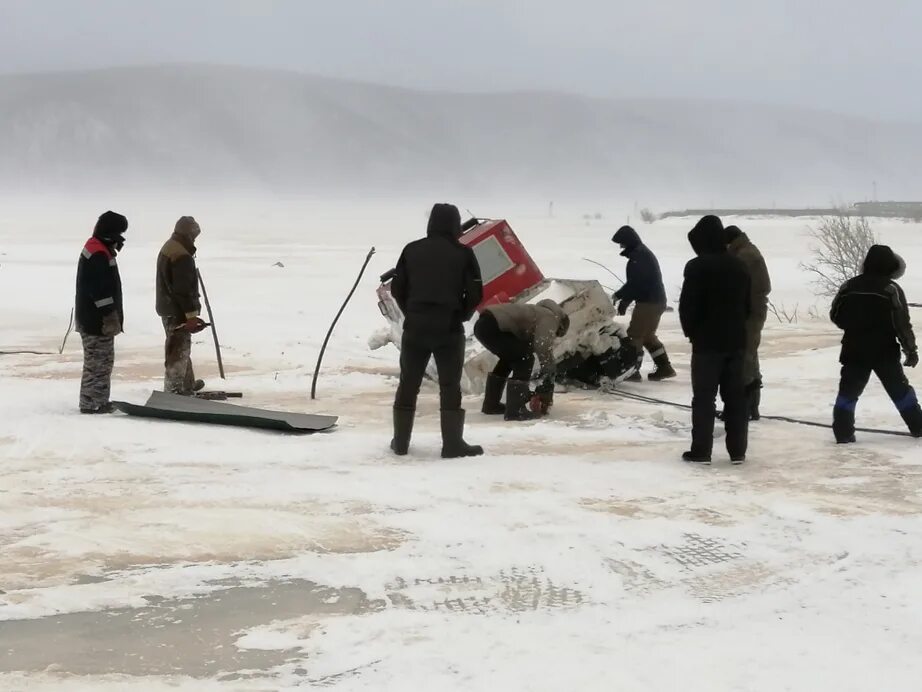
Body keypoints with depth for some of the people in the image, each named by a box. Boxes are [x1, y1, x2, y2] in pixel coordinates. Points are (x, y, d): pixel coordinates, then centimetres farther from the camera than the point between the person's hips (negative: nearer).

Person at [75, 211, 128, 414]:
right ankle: (91, 404, -4)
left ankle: (99, 401, 21)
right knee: (99, 362, -7)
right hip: (98, 320, -11)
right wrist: (110, 316, -21)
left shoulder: (95, 249, 17)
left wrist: (112, 316, 25)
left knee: (102, 361, 16)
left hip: (92, 318, 11)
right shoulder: (99, 254, -18)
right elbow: (101, 289, -23)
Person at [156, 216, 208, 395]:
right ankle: (174, 390, 0)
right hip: (178, 311, -11)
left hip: (167, 307, 11)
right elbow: (184, 290, -25)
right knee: (179, 350, -3)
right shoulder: (182, 256, -23)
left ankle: (187, 383, 35)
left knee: (181, 347, 22)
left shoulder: (168, 248, 11)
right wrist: (191, 315, -22)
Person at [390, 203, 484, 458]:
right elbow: (475, 292, -5)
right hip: (449, 329, -2)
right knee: (450, 386, 3)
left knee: (408, 383, 12)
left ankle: (400, 441, 16)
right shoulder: (463, 253, -3)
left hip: (415, 327, 3)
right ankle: (452, 443, 0)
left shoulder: (412, 250, 5)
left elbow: (397, 288, 5)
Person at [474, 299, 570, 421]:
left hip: (483, 324, 10)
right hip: (492, 327, -10)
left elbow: (530, 347, 33)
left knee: (510, 358, 28)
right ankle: (515, 409, -4)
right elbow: (544, 348, -15)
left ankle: (491, 404, 36)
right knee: (525, 359, -2)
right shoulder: (550, 317, 3)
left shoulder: (539, 314, 30)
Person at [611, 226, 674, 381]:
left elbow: (634, 283, -22)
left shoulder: (638, 256, -16)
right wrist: (624, 301, 15)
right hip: (657, 300, 10)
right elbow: (636, 282, 20)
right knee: (648, 335, 18)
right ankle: (665, 367, 20)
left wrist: (618, 296, -12)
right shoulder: (643, 253, 18)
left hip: (648, 302, -10)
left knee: (635, 335, -6)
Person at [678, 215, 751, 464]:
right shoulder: (739, 266, 8)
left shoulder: (697, 267, -13)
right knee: (735, 397, 9)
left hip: (707, 341, -6)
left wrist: (690, 331, 3)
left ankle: (701, 451, 1)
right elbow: (748, 305, 14)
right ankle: (737, 451, 11)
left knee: (704, 397, 0)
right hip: (735, 340, 6)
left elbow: (688, 305, -14)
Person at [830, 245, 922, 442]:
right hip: (884, 352, -2)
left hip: (854, 351, 2)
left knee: (848, 391, 7)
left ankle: (843, 432, -2)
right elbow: (902, 323, -10)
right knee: (900, 390, 12)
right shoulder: (891, 289, -10)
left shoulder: (849, 286, 0)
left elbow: (835, 315, 8)